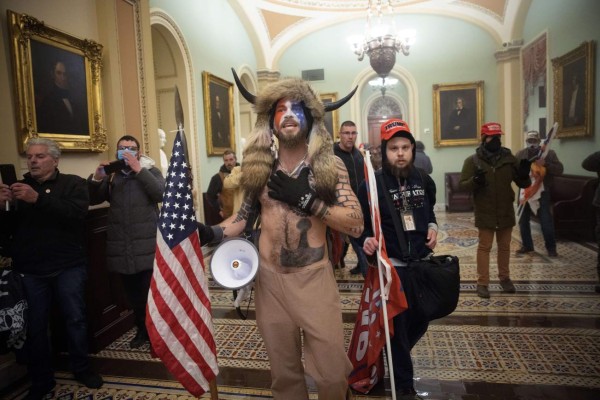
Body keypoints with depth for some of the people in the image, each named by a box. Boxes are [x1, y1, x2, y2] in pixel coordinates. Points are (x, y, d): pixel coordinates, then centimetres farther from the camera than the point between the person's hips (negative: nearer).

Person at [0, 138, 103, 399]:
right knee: (35, 325, 7)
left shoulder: (73, 184, 2)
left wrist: (38, 199, -26)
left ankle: (81, 369, 25)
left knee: (75, 318, 6)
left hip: (68, 266, -3)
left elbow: (77, 213, -17)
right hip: (29, 270, 3)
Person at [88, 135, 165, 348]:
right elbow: (92, 200, 7)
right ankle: (142, 329, 30)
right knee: (133, 293, 14)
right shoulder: (110, 175, 13)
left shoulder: (150, 171, 3)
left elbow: (161, 194, -15)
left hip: (147, 245, -4)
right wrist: (96, 178, -10)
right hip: (122, 246, 4)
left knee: (151, 292, -3)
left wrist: (139, 169, -20)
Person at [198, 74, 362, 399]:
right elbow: (245, 215, 11)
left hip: (314, 278, -2)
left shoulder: (330, 166, -4)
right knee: (284, 371, 16)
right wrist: (211, 233, -6)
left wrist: (306, 200, -20)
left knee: (332, 371, 4)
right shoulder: (259, 167, 3)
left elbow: (356, 224, -11)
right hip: (269, 279, 2)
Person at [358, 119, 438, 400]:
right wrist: (366, 241, -30)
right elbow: (360, 223, -10)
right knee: (397, 326, 4)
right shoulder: (372, 184, -13)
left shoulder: (423, 180, 2)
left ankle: (397, 359, 48)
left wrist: (432, 227, 1)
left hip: (423, 261, 6)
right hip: (392, 265, -5)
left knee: (422, 319, 19)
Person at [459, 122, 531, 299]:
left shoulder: (509, 158, 3)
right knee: (484, 247, 3)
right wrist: (475, 181, -29)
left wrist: (524, 174, -17)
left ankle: (504, 278, 32)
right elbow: (462, 185, -8)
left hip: (506, 212, 3)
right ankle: (482, 282, 11)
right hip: (485, 213, -3)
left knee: (504, 246, 15)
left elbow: (523, 184, 5)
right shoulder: (473, 160, -5)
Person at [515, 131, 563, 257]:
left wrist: (545, 164, -24)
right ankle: (527, 245, 23)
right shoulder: (520, 154, 5)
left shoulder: (549, 153, -1)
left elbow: (559, 170, -9)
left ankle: (551, 247, 12)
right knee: (523, 220, 9)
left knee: (546, 221, -2)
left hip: (542, 192, -3)